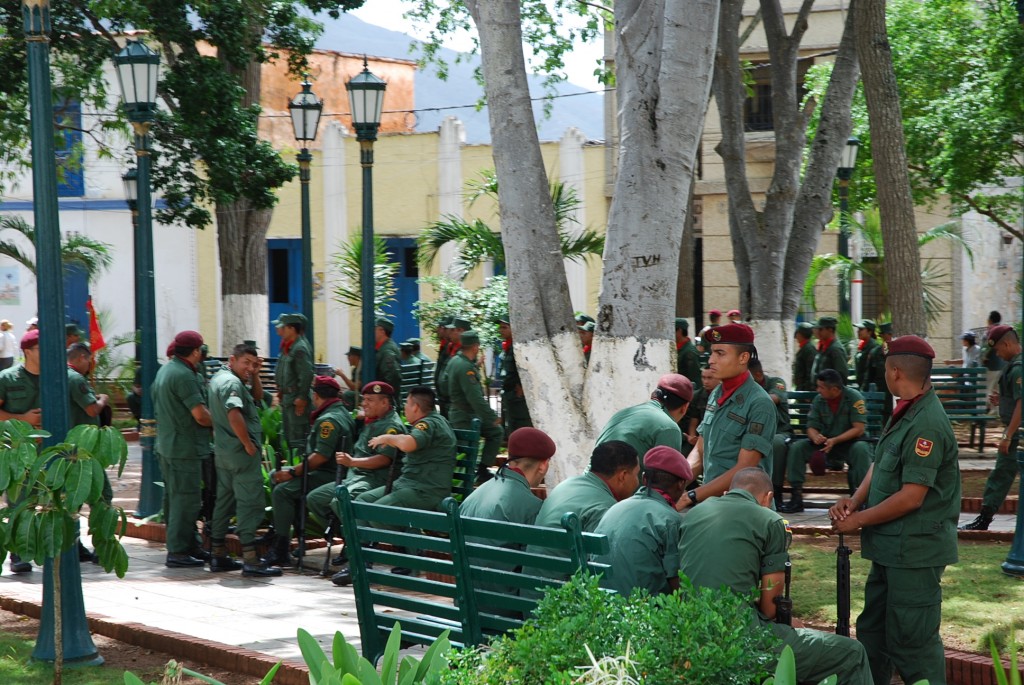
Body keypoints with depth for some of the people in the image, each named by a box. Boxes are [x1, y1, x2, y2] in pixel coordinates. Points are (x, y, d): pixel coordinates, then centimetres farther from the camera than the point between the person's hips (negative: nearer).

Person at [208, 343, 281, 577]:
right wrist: (249, 445, -22)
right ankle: (250, 560, -12)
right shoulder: (231, 382, -15)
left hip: (223, 452, 10)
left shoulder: (218, 378, 18)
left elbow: (257, 397, 25)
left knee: (225, 501, 15)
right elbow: (234, 415, -30)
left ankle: (218, 555, 20)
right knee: (250, 503, -9)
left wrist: (255, 375, 10)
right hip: (241, 453, -10)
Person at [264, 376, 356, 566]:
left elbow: (321, 456, -26)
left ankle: (281, 551, -21)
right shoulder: (342, 413, 17)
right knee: (276, 475, 16)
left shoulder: (329, 420, -16)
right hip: (327, 473, 11)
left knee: (281, 491, -22)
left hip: (328, 476, -11)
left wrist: (293, 473, -19)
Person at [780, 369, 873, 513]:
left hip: (850, 442, -4)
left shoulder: (854, 398, -14)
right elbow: (811, 427, 1)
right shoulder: (819, 400, 1)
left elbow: (859, 429, -19)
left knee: (861, 449, -38)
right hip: (825, 444, 4)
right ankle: (796, 497, -18)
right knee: (796, 447, -17)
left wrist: (834, 441, -29)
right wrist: (815, 437, -24)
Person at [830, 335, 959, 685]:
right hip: (891, 548, 10)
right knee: (872, 631, 19)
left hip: (914, 551, -10)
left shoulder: (926, 424, -23)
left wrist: (860, 520, -14)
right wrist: (854, 500, -2)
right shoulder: (905, 412, 9)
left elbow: (911, 497, -24)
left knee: (913, 642, -3)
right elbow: (880, 464, 15)